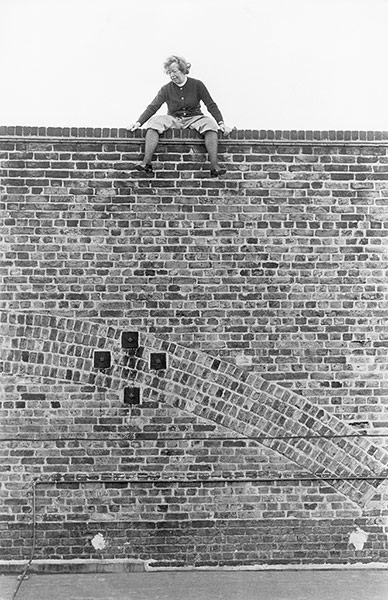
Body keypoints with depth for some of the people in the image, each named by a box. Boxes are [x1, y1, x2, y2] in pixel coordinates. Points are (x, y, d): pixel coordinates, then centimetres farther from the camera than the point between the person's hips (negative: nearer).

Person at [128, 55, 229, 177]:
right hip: (174, 120, 1)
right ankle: (146, 162, -37)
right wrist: (138, 123, -13)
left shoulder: (197, 85, 1)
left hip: (194, 118, -1)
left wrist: (221, 123, -12)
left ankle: (214, 166, -40)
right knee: (154, 121, -27)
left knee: (210, 123, -32)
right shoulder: (166, 89, 3)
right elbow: (152, 107, 0)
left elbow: (211, 105, 0)